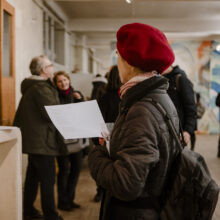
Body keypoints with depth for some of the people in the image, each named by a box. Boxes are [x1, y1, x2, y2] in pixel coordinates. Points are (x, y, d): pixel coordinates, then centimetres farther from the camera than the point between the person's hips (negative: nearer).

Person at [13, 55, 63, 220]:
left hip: (32, 138, 11)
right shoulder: (42, 88, -18)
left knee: (33, 176, 19)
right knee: (48, 180, -3)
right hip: (42, 141, -11)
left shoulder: (30, 86, 14)